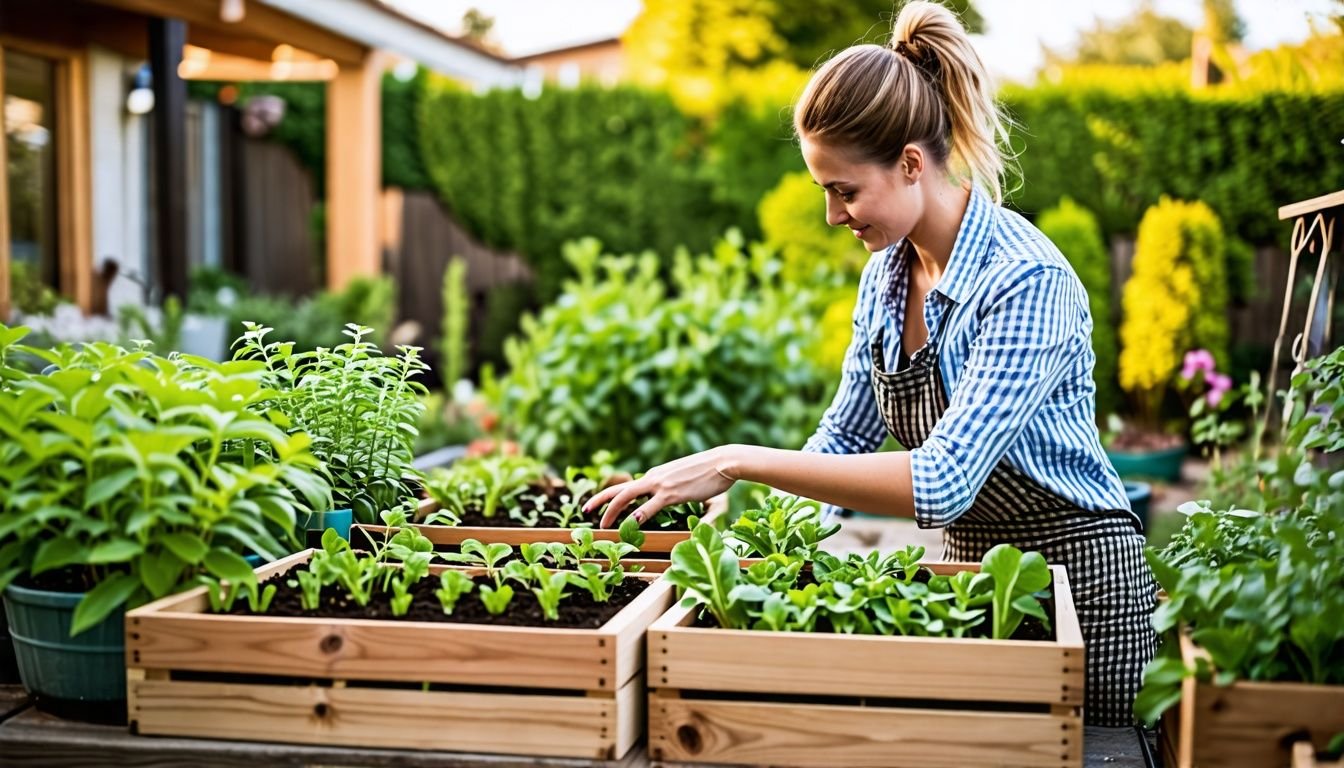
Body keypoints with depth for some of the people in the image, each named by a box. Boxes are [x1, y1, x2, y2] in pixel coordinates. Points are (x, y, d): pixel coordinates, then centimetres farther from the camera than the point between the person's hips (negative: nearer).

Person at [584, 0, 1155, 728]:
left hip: (1079, 583, -7)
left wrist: (742, 461, -34)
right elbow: (844, 439, 10)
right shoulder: (886, 274, 0)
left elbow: (940, 483, -34)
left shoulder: (1028, 283, -25)